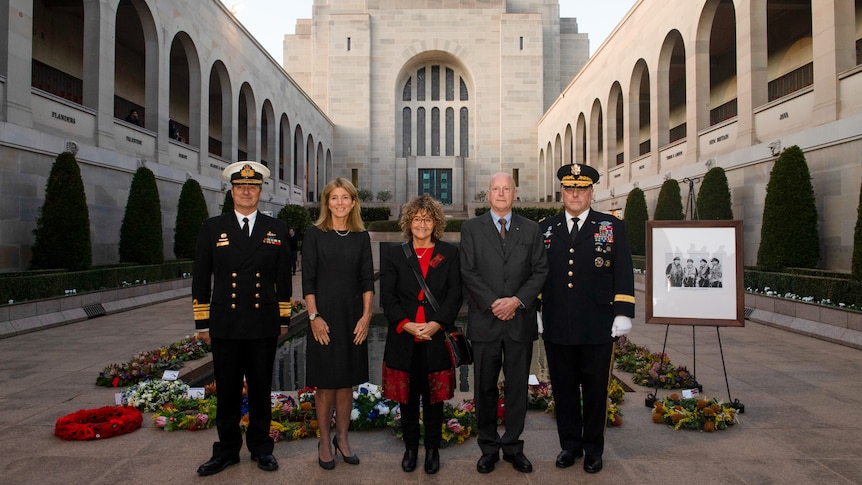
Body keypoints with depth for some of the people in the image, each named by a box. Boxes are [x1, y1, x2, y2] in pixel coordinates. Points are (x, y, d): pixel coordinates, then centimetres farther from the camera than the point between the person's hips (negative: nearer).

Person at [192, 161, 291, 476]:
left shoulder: (276, 229, 6)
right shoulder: (213, 227, 4)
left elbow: (283, 278, 8)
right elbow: (200, 278, 4)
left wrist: (283, 319, 5)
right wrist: (202, 323, 1)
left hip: (264, 326, 0)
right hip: (225, 325, 0)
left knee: (261, 390, 10)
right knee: (227, 391, 10)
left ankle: (261, 448, 26)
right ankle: (227, 450, 25)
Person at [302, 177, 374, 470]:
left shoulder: (361, 237, 6)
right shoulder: (314, 234, -2)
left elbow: (367, 280, 4)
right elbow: (307, 280, -4)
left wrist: (366, 316, -5)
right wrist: (314, 317, -11)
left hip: (353, 317, 3)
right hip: (324, 316, -2)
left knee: (347, 381, 10)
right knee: (325, 383, 5)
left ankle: (342, 438, 24)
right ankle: (324, 442, 19)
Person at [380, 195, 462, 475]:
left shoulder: (449, 253, 6)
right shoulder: (394, 254, 7)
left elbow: (455, 294, -1)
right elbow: (387, 296, 1)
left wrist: (436, 324, -14)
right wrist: (407, 325, -13)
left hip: (437, 338, 0)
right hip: (404, 339, 1)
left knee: (434, 397, 9)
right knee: (408, 397, 11)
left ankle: (433, 449, 24)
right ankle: (410, 447, 27)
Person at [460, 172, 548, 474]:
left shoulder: (531, 230, 8)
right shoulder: (471, 228, 4)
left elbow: (540, 270, 3)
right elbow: (468, 272, -3)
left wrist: (517, 300, -11)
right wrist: (493, 303, -13)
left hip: (521, 321, 1)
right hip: (485, 321, -1)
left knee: (518, 387, 9)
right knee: (485, 388, 8)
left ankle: (513, 446, 23)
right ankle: (489, 447, 22)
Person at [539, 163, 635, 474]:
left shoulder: (612, 227, 4)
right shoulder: (546, 229, 9)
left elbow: (623, 274, 0)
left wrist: (623, 312, -7)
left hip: (598, 328, -1)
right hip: (557, 328, 2)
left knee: (595, 390, 10)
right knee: (563, 389, 11)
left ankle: (593, 449, 26)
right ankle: (570, 445, 27)